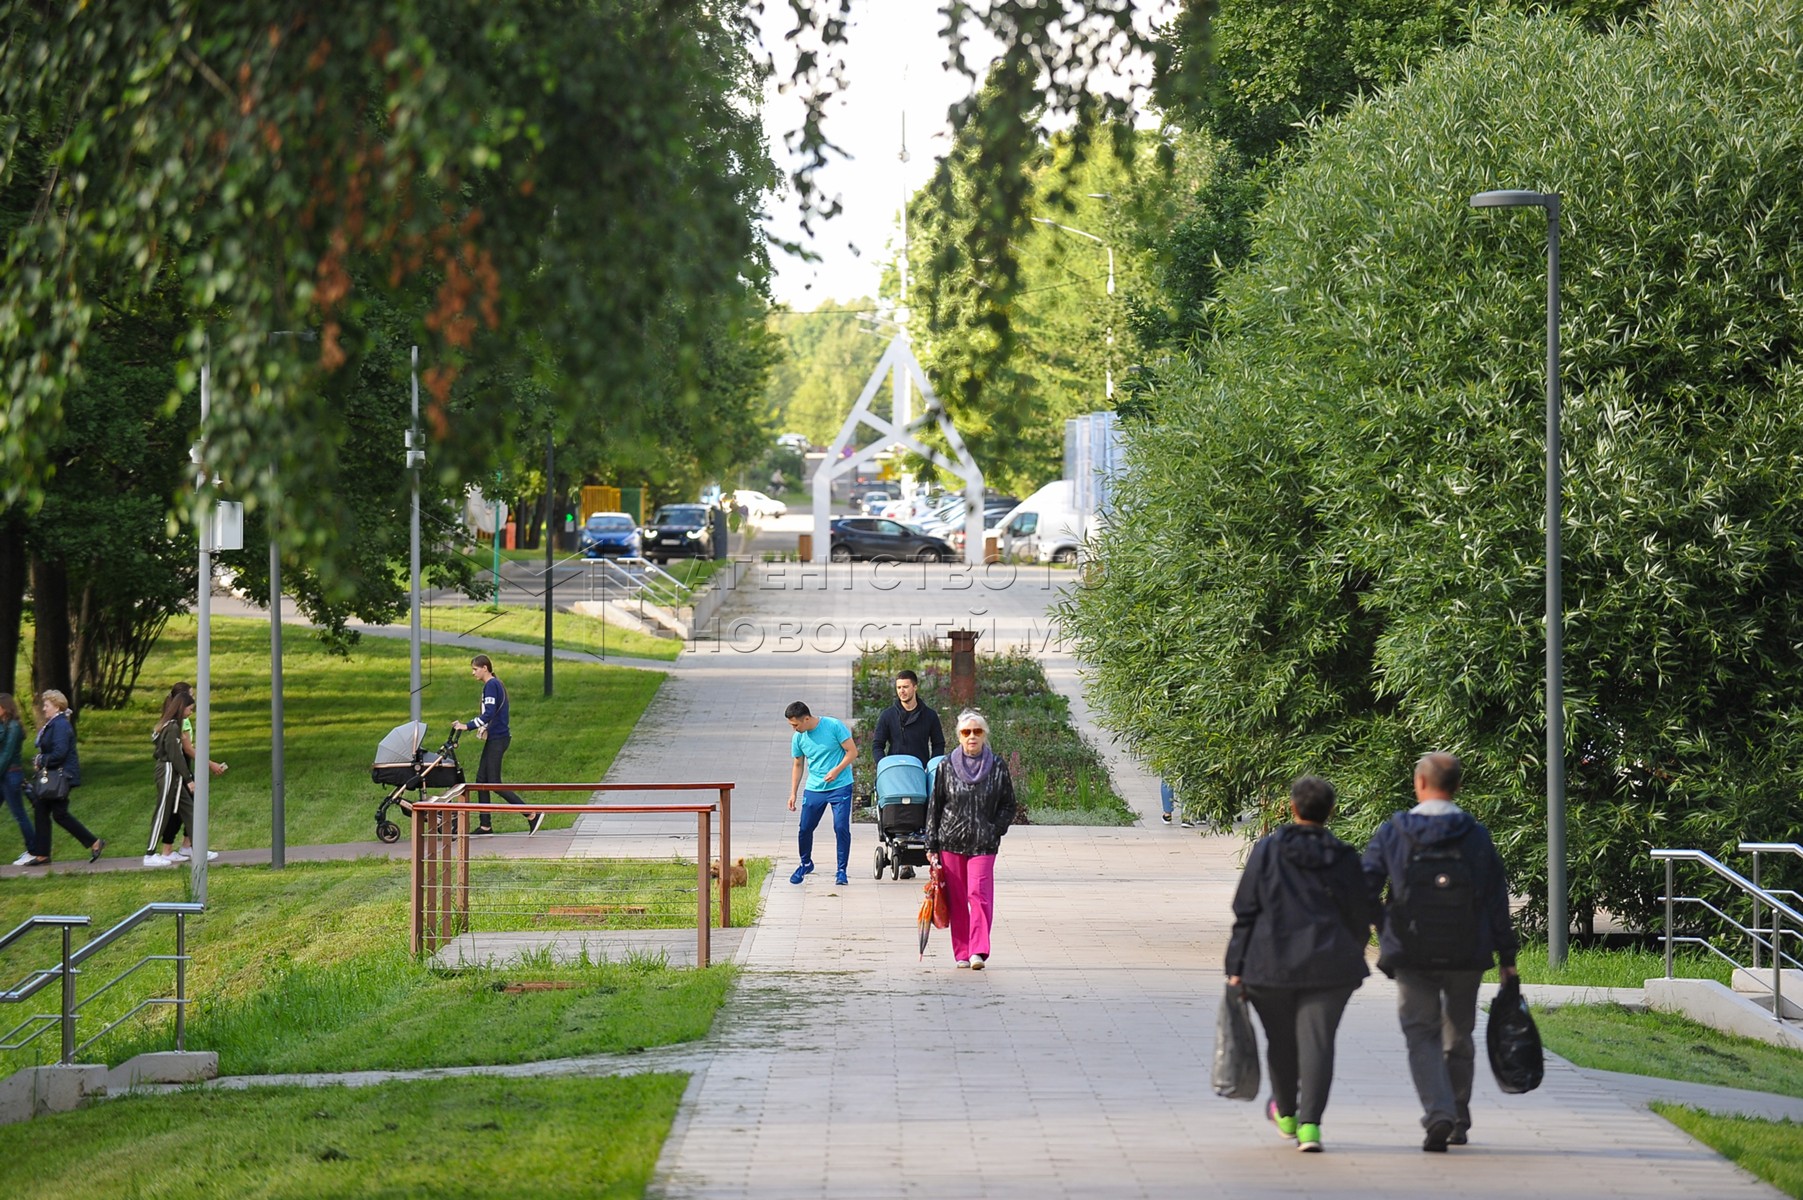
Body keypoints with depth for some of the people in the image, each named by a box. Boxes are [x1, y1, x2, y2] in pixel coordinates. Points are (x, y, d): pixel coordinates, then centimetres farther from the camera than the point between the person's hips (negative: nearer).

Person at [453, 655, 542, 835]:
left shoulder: (491, 685, -15)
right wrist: (485, 727, 12)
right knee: (481, 780, 11)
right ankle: (485, 825, 13)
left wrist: (467, 726, -23)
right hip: (495, 737, 10)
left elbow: (489, 713, -24)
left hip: (497, 739, -10)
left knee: (495, 783, -9)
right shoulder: (496, 684, 15)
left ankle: (532, 815, -9)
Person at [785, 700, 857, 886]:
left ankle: (842, 870, 2)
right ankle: (806, 864, 29)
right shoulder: (798, 737, 1)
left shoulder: (834, 726, -12)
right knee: (805, 828, 4)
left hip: (840, 787, -4)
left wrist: (836, 771, -20)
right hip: (814, 789, 4)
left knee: (841, 827, -10)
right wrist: (793, 794, 9)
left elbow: (852, 752, -9)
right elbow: (798, 766, 13)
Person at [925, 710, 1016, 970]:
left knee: (979, 894, -15)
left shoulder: (997, 767, 3)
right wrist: (932, 845, 6)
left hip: (983, 844, -2)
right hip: (951, 841, 2)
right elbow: (934, 806, 9)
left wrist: (994, 831, -5)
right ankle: (961, 953, 11)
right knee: (956, 898, 3)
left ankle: (978, 951, -18)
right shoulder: (947, 766, 5)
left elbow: (1008, 806, 10)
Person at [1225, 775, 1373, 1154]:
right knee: (1317, 1040, -3)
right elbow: (1361, 916, 5)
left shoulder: (1267, 850, -3)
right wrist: (1350, 956, 23)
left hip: (1271, 964, 0)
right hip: (1328, 966, 0)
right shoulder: (1343, 857, -1)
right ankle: (1309, 1123, -15)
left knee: (1281, 1040, 16)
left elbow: (1245, 912, -3)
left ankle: (1286, 1113, 36)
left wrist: (1236, 967, 1)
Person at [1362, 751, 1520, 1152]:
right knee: (1458, 1039, 16)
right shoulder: (1476, 836, 1)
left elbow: (1364, 891, -4)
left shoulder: (1391, 834, -2)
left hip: (1411, 957, -2)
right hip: (1466, 956, 2)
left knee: (1422, 1036, 1)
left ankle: (1439, 1114, -21)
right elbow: (1497, 901, 2)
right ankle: (1458, 1123, 24)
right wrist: (1507, 957, 6)